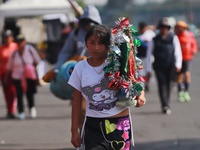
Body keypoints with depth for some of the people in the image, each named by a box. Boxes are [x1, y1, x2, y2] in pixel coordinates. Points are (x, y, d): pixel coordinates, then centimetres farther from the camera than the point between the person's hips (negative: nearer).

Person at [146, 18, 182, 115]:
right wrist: (148, 69, 5)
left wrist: (178, 64, -9)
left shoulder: (173, 38, 8)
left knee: (168, 85, 4)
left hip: (170, 66, 1)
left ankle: (166, 105, 16)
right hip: (159, 66, -1)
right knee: (162, 84, -12)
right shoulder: (154, 40, 7)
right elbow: (149, 55, 10)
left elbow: (178, 52, 4)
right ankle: (165, 106, -21)